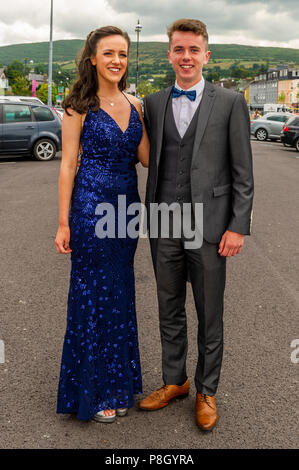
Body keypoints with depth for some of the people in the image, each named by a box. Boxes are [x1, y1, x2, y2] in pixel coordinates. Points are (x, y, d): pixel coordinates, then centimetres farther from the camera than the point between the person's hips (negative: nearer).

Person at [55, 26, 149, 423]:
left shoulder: (135, 105, 9)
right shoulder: (80, 106, -6)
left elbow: (146, 157, 4)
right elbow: (68, 164, -8)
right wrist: (63, 223, -10)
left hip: (127, 204, 6)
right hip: (91, 205, -5)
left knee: (121, 292, 13)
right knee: (94, 294, 3)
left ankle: (118, 383, 30)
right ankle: (93, 392, 20)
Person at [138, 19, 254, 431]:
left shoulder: (230, 103, -2)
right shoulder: (154, 103, 8)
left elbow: (243, 172, -3)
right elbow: (152, 163, 10)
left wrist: (238, 227, -9)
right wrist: (151, 219, 6)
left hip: (209, 228, -3)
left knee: (210, 317, 9)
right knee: (170, 313, 15)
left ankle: (206, 392, 27)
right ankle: (174, 381, 33)